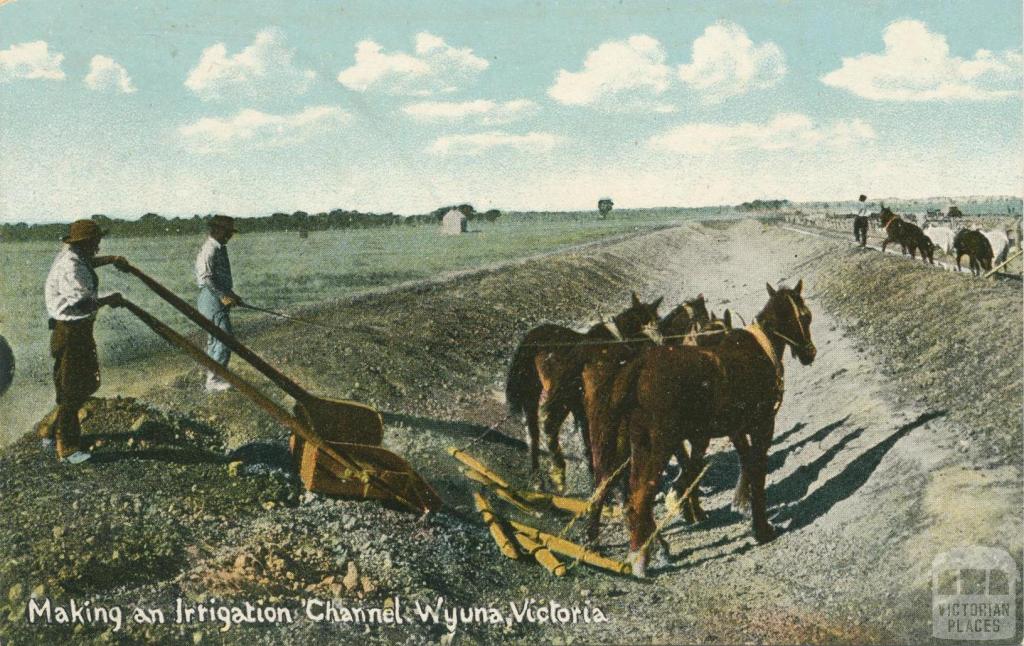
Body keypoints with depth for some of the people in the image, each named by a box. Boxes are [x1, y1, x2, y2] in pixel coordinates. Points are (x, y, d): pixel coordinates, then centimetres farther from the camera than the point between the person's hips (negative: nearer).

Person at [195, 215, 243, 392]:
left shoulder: (219, 248, 17)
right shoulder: (209, 249, -15)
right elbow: (206, 277, -23)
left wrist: (231, 294, 17)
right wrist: (223, 296, -21)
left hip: (220, 298, 11)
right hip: (212, 298, -11)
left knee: (215, 340, 14)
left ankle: (212, 379, 21)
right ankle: (213, 381, -11)